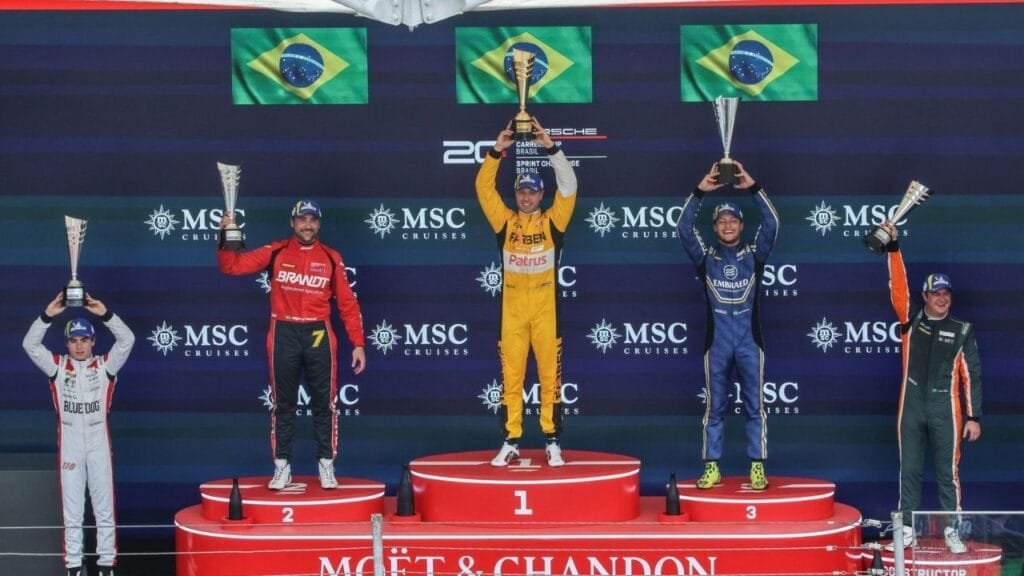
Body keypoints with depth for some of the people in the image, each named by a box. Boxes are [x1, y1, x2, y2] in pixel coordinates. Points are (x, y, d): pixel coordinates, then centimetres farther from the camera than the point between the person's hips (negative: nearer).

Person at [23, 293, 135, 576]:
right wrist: (48, 316, -18)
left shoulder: (105, 366, 1)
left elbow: (127, 340, -10)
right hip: (69, 448, 1)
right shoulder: (57, 367, 4)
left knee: (104, 510, 4)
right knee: (72, 513, 6)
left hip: (99, 447, -1)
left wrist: (105, 314, -21)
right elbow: (30, 344, -6)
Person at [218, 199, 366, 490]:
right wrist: (226, 237, -17)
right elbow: (232, 265, 0)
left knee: (323, 402, 4)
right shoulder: (275, 253, 3)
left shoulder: (331, 258, 5)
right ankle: (282, 465, 15)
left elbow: (347, 303, 6)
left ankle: (326, 464, 15)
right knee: (283, 403, 7)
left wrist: (358, 343, 2)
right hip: (284, 335, 0)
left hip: (318, 335, 0)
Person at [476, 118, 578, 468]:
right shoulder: (505, 221, 9)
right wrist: (496, 152, -7)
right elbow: (483, 187, 3)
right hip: (512, 309, 1)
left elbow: (569, 186, -3)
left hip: (546, 310, -1)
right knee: (511, 377, 3)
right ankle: (511, 443, 9)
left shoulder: (552, 221, 6)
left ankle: (552, 442, 7)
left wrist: (550, 147, -11)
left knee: (550, 376, 1)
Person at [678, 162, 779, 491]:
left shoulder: (754, 254, 7)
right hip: (717, 342, 0)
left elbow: (771, 223, -5)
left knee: (755, 406, 2)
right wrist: (700, 192, -13)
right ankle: (712, 468, 9)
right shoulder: (705, 256, 7)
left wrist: (754, 188, -13)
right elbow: (685, 228, -5)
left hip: (749, 341, 0)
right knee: (714, 407, 5)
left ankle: (757, 467, 6)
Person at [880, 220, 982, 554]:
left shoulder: (962, 331, 5)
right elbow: (898, 288, -4)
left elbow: (971, 375, 3)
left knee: (948, 473, 1)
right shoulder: (911, 322, 7)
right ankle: (907, 528, 13)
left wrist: (974, 417, -3)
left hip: (946, 410, -1)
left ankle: (952, 531, 6)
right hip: (911, 409, 1)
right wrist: (893, 248, -14)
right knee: (909, 471, 6)